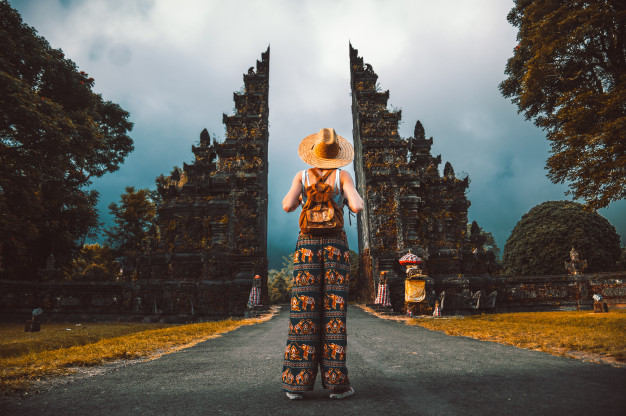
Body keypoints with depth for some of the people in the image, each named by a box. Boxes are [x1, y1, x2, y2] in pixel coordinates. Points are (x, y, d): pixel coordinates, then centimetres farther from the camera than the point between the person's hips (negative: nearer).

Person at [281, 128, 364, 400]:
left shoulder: (301, 177, 6)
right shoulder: (342, 176, 2)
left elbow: (287, 206, -8)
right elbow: (357, 207, -10)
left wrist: (298, 199, 15)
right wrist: (355, 199, 14)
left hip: (307, 245, 1)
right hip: (335, 245, -1)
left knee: (303, 311, 1)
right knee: (333, 311, 0)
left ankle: (297, 383, 3)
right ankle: (335, 383, 3)